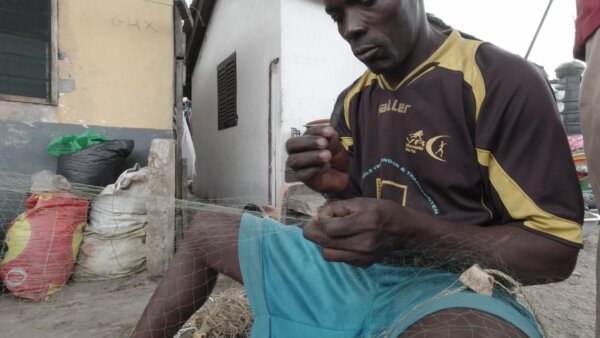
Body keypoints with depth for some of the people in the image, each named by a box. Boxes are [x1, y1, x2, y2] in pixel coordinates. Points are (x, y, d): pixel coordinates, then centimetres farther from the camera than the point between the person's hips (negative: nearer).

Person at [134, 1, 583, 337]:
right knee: (206, 233, 11)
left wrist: (408, 233, -29)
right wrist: (337, 185, -12)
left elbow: (556, 251, -13)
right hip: (350, 267, 6)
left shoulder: (502, 80, -12)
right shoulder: (353, 100, 9)